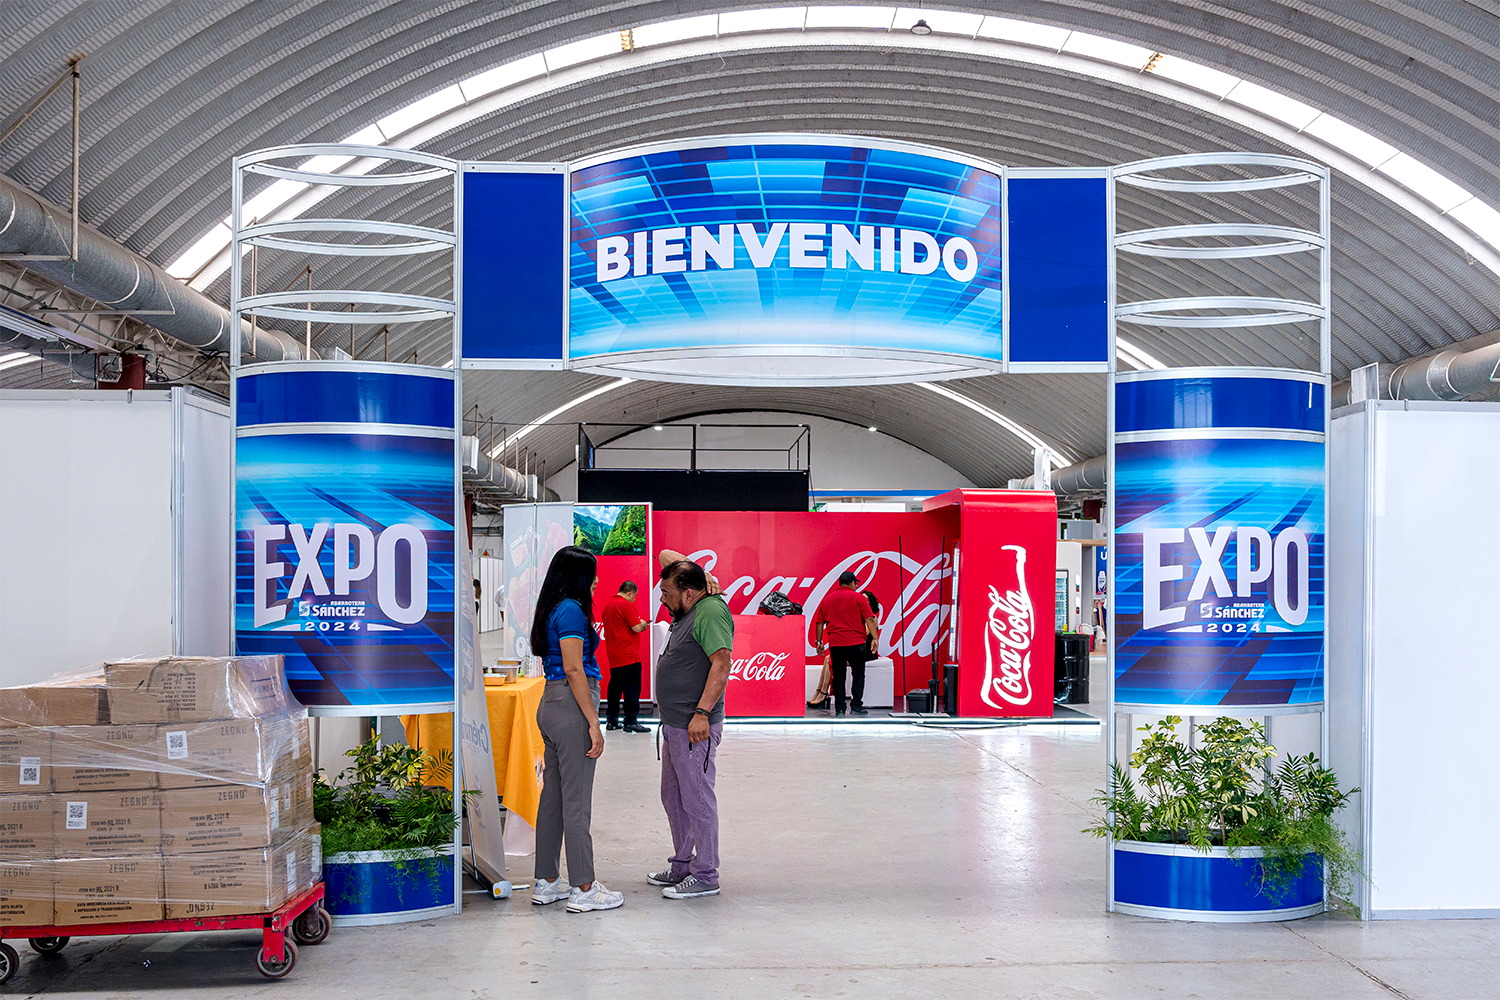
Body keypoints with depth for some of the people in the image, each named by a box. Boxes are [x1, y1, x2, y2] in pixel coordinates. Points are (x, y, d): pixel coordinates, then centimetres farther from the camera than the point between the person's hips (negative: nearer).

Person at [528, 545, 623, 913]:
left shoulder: (553, 610, 16)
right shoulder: (571, 610, -13)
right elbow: (573, 669, -19)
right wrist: (593, 723, -18)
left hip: (551, 704, 10)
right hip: (571, 707, -10)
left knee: (553, 795, 12)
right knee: (576, 799, -5)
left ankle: (546, 882, 18)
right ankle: (584, 889, 0)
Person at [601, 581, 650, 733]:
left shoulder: (608, 605, 14)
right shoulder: (626, 605, -13)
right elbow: (637, 627, -17)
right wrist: (643, 624, 5)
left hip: (613, 656, 9)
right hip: (628, 655, -9)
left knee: (615, 687, 12)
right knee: (632, 688, -5)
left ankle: (612, 721, 15)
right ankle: (630, 722, -7)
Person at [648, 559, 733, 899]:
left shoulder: (711, 612, -17)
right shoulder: (690, 614, 14)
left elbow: (721, 665, -25)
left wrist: (702, 712, -30)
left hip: (696, 728, -11)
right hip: (675, 725, 11)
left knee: (697, 800, -4)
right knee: (673, 797, 18)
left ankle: (705, 876, 4)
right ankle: (682, 865, 30)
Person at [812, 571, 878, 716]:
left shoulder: (826, 600, 13)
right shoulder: (858, 597, 1)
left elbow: (819, 623, 13)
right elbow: (869, 619, -5)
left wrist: (818, 641, 17)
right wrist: (874, 638, -4)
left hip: (835, 644, 3)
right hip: (856, 643, -3)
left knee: (838, 676, 5)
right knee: (858, 674, 6)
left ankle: (839, 708, 1)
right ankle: (856, 706, 0)